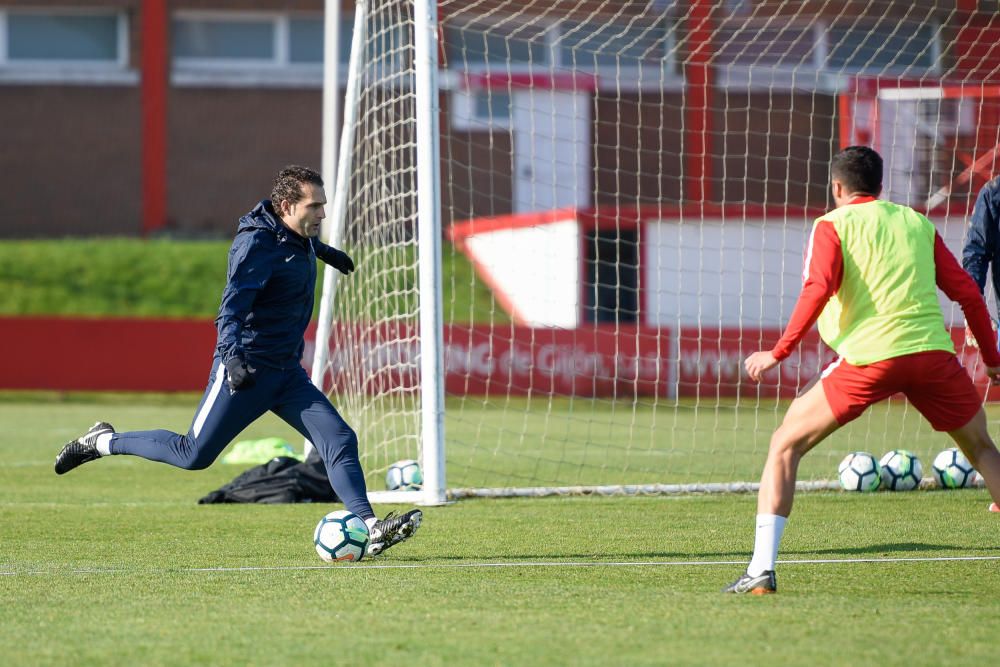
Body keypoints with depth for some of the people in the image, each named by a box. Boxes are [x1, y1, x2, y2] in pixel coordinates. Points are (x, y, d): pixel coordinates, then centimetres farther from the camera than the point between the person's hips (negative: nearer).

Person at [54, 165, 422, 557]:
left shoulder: (298, 238, 8)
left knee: (340, 440, -9)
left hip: (287, 373, 8)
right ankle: (103, 442, 17)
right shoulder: (257, 244, -18)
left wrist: (323, 251, 54)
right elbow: (232, 308, -26)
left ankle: (370, 528, -17)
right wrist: (233, 356, -40)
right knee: (194, 455, -3)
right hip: (246, 370, -8)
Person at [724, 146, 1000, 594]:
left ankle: (762, 570, -4)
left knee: (785, 445, 7)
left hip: (868, 356, -3)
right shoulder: (918, 223, 21)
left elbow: (818, 289, -8)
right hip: (932, 351, 3)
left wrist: (779, 351, -6)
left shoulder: (832, 225, 10)